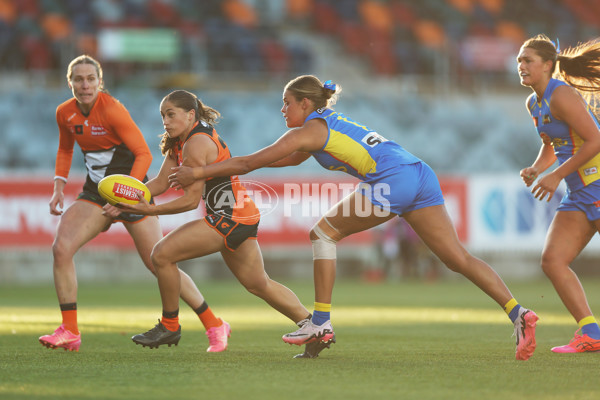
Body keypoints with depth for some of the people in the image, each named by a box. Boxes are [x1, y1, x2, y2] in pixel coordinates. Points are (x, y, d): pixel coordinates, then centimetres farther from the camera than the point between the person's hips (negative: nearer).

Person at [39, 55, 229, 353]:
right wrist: (58, 187, 6)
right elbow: (65, 150, 20)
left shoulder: (112, 110, -19)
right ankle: (69, 332, -8)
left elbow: (144, 153, -21)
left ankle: (213, 326, 12)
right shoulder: (65, 113, 0)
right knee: (61, 247, -16)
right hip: (94, 193, 6)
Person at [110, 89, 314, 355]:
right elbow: (161, 183, 8)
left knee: (162, 254, -10)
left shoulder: (196, 144, -18)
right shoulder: (179, 141, 12)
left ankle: (170, 326, 2)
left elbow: (191, 200, -18)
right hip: (242, 217, 11)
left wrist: (150, 210, -20)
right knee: (258, 285, 18)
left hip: (229, 218, -11)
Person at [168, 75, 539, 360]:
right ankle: (518, 313, -12)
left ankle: (322, 322, 7)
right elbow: (292, 158, 46)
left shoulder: (311, 130, 5)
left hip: (394, 180, -9)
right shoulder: (330, 124, 30)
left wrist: (197, 173, 15)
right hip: (421, 177, 9)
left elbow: (250, 163, 6)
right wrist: (225, 165, 43)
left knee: (324, 232, 7)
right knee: (459, 258, 2)